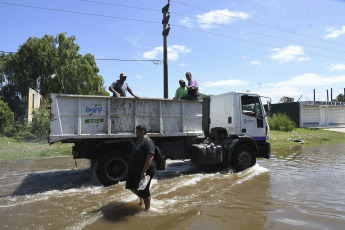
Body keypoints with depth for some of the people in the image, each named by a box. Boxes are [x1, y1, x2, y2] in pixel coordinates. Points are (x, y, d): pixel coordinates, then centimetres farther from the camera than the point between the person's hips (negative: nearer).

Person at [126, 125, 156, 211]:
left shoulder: (148, 142, -22)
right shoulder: (140, 141, 10)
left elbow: (150, 157, -32)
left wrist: (144, 171, -36)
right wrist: (131, 167, 27)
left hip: (144, 172, -9)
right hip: (134, 170, 9)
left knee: (143, 191, 3)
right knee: (130, 186, 18)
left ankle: (147, 209, 23)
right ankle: (140, 197, 41)